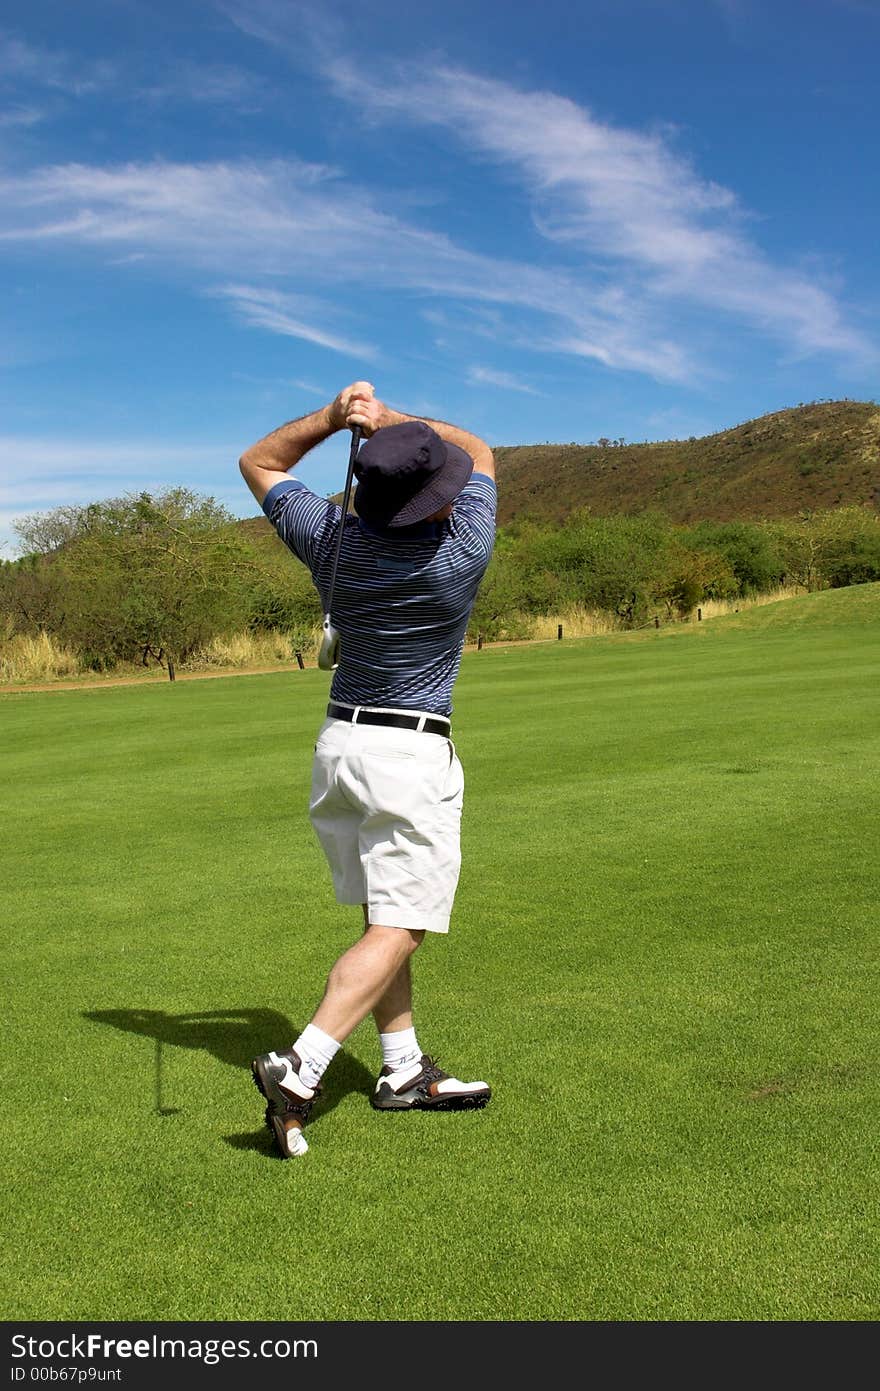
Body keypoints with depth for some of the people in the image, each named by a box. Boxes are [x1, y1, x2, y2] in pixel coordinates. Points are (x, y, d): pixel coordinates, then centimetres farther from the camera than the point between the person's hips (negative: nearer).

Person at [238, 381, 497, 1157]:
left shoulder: (333, 541, -5)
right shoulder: (462, 553, -14)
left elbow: (259, 463, 13)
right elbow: (477, 451, 5)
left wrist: (333, 417, 0)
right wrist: (388, 418, -1)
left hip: (339, 742, 6)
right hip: (414, 754, -6)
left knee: (386, 917, 15)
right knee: (396, 931, -4)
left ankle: (404, 1071, 22)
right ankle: (298, 1071, -15)